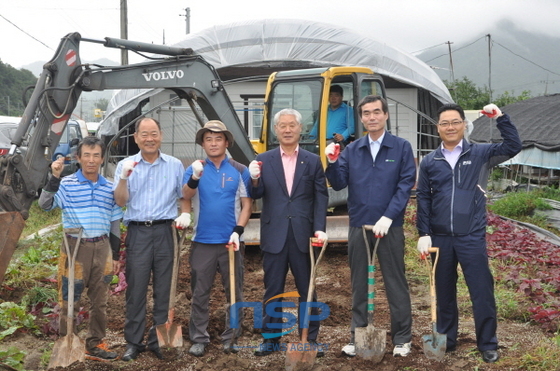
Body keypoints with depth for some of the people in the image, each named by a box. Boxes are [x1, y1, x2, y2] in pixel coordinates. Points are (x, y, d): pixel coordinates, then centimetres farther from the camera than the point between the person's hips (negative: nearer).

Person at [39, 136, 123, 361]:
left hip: (102, 247, 4)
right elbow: (45, 205, -19)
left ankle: (95, 345, 25)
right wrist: (55, 177, -27)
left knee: (99, 300, 11)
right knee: (70, 299, 4)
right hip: (75, 246, -4)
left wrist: (115, 256, 11)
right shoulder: (67, 184, -4)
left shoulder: (109, 188, 7)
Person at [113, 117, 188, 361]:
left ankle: (158, 340, 16)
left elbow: (185, 196, 13)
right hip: (137, 232, 0)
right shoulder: (126, 165, 6)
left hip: (164, 231, 1)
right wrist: (124, 177, -16)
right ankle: (133, 342, 13)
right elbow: (120, 201, -2)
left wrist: (186, 214, -5)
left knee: (163, 288, 5)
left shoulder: (175, 165, 8)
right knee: (136, 288, 1)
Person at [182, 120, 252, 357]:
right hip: (202, 241, 0)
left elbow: (247, 204, 2)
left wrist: (238, 231, -11)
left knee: (234, 292, 8)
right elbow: (186, 197, -14)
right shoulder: (195, 169, 3)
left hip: (231, 241, 0)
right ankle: (199, 339, 16)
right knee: (200, 293, 6)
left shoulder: (240, 171, 3)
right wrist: (195, 177, -34)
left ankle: (231, 337, 19)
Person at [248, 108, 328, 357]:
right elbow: (257, 195, -1)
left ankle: (310, 339, 20)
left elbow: (321, 198, 0)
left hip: (303, 235, 0)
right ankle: (271, 338, 22)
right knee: (273, 290, 10)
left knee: (307, 289, 9)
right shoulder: (263, 160, 4)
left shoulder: (313, 161, 4)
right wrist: (255, 179, -21)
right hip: (274, 235, 0)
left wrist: (320, 229, -10)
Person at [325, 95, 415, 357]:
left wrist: (388, 217, -16)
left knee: (395, 283, 6)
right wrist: (332, 162, -18)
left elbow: (406, 185, -7)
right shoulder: (351, 150, 7)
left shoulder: (401, 147, -1)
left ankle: (402, 338, 18)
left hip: (390, 227, -2)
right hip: (358, 226, 3)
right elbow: (339, 184, 1)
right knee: (359, 284, 10)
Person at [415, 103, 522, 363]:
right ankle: (446, 339, 27)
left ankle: (488, 344, 17)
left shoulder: (480, 154, 2)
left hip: (472, 237, -2)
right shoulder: (429, 162, 5)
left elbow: (513, 147, -8)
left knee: (482, 291, 2)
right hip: (440, 238, 2)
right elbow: (423, 198, 5)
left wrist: (500, 117, -15)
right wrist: (424, 234, 0)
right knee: (444, 292, 12)